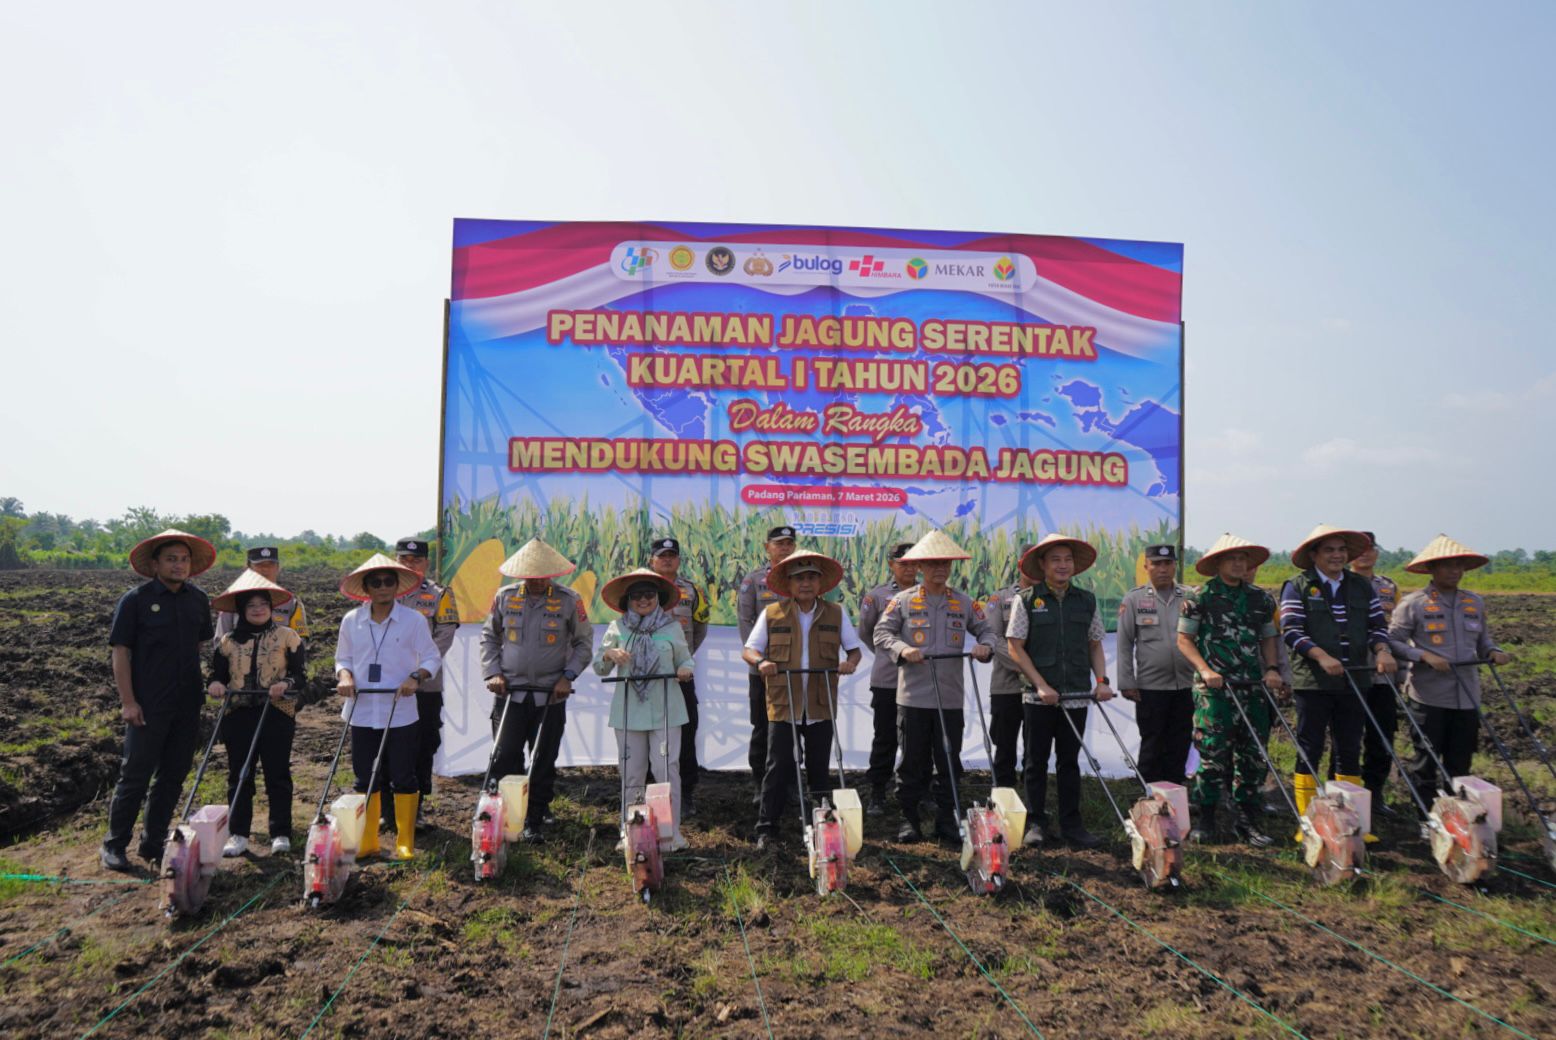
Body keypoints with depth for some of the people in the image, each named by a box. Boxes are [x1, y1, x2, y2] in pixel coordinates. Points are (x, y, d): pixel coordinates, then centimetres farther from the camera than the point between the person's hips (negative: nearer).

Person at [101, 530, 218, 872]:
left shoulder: (199, 599, 7)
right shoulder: (135, 600, -6)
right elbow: (120, 652, -7)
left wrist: (209, 686, 11)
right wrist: (127, 701, -12)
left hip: (187, 705, 5)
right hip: (148, 706, -5)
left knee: (172, 777, 12)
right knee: (135, 776, 2)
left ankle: (153, 843, 24)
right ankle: (114, 845, 18)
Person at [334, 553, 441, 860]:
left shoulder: (414, 620, -3)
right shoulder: (351, 621, 4)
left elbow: (432, 658, 0)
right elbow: (343, 658, 13)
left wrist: (416, 677, -18)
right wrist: (345, 676, -8)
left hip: (400, 712, -2)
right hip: (362, 712, 2)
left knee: (403, 778, 4)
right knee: (365, 779, 10)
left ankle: (405, 842, 16)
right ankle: (366, 840, 23)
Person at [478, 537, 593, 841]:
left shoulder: (569, 600, -3)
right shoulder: (504, 597, 3)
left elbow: (584, 642, 5)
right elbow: (488, 637, 13)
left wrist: (568, 676, -7)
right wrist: (493, 673, 0)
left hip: (550, 695, -1)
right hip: (509, 692, 1)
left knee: (543, 762, 7)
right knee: (504, 758, 0)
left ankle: (535, 821, 19)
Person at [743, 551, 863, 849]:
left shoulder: (836, 614, 7)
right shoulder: (771, 614, 2)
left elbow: (854, 648, 11)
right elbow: (748, 649, 4)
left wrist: (850, 662, -12)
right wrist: (761, 662, -19)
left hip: (821, 705, 2)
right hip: (782, 704, -2)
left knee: (819, 769, 10)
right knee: (778, 767, -3)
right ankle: (766, 829, 7)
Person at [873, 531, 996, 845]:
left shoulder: (964, 602, 8)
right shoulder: (903, 600, 1)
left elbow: (986, 629, 14)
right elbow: (881, 634, 0)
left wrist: (985, 646, -8)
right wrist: (902, 649, -18)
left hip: (951, 698, 2)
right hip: (913, 697, -2)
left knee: (949, 763, 9)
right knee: (913, 762, 6)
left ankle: (947, 820, 20)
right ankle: (908, 818, 18)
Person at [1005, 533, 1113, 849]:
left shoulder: (1086, 601, 7)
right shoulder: (1028, 600, -3)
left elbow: (1095, 645, 14)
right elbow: (1016, 648, -5)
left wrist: (1102, 680, 0)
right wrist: (1042, 686, -12)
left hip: (1077, 695, 3)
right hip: (1038, 696, -3)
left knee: (1069, 761, 11)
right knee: (1037, 761, 7)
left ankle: (1071, 824, 19)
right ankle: (1036, 823, 16)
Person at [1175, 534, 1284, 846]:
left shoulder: (1261, 599, 12)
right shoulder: (1200, 598, -2)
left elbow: (1268, 639, 20)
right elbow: (1184, 639, 0)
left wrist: (1272, 668, 3)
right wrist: (1205, 670, -12)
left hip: (1253, 689, 5)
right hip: (1214, 689, -5)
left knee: (1255, 755, 6)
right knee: (1213, 754, -5)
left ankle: (1248, 820, 18)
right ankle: (1203, 820, 8)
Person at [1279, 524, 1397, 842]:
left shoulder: (1362, 586, 13)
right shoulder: (1297, 587, -2)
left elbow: (1377, 624, 12)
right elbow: (1291, 631, -10)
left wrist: (1382, 650, -8)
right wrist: (1322, 656, -23)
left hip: (1353, 681, 5)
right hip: (1312, 681, -5)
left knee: (1350, 751, 10)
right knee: (1310, 751, -1)